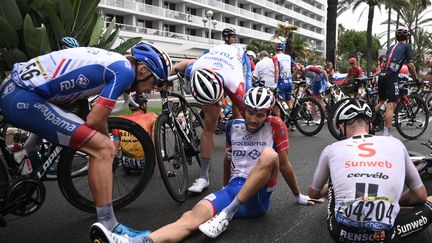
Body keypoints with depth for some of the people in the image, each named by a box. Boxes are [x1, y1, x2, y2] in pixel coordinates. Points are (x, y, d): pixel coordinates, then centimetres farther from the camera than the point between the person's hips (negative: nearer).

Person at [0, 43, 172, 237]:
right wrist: (108, 144, 7)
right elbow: (94, 120, -12)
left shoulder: (111, 61, 16)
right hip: (26, 100, -10)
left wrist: (106, 141, 33)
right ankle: (109, 230, -6)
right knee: (103, 149, -13)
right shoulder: (125, 70, -11)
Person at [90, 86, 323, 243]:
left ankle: (227, 214, -30)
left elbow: (284, 165, 6)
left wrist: (298, 196, 13)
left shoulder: (275, 125, -1)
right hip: (233, 189, 3)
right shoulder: (233, 126, 10)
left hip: (258, 197, -2)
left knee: (269, 154, -32)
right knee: (192, 217, -26)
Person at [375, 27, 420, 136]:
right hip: (392, 76, -7)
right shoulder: (407, 46, 8)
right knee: (391, 106, -7)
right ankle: (386, 135, -10)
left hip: (382, 75, 7)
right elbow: (410, 65, 1)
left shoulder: (391, 47, 25)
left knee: (381, 102, 22)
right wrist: (416, 78, 11)